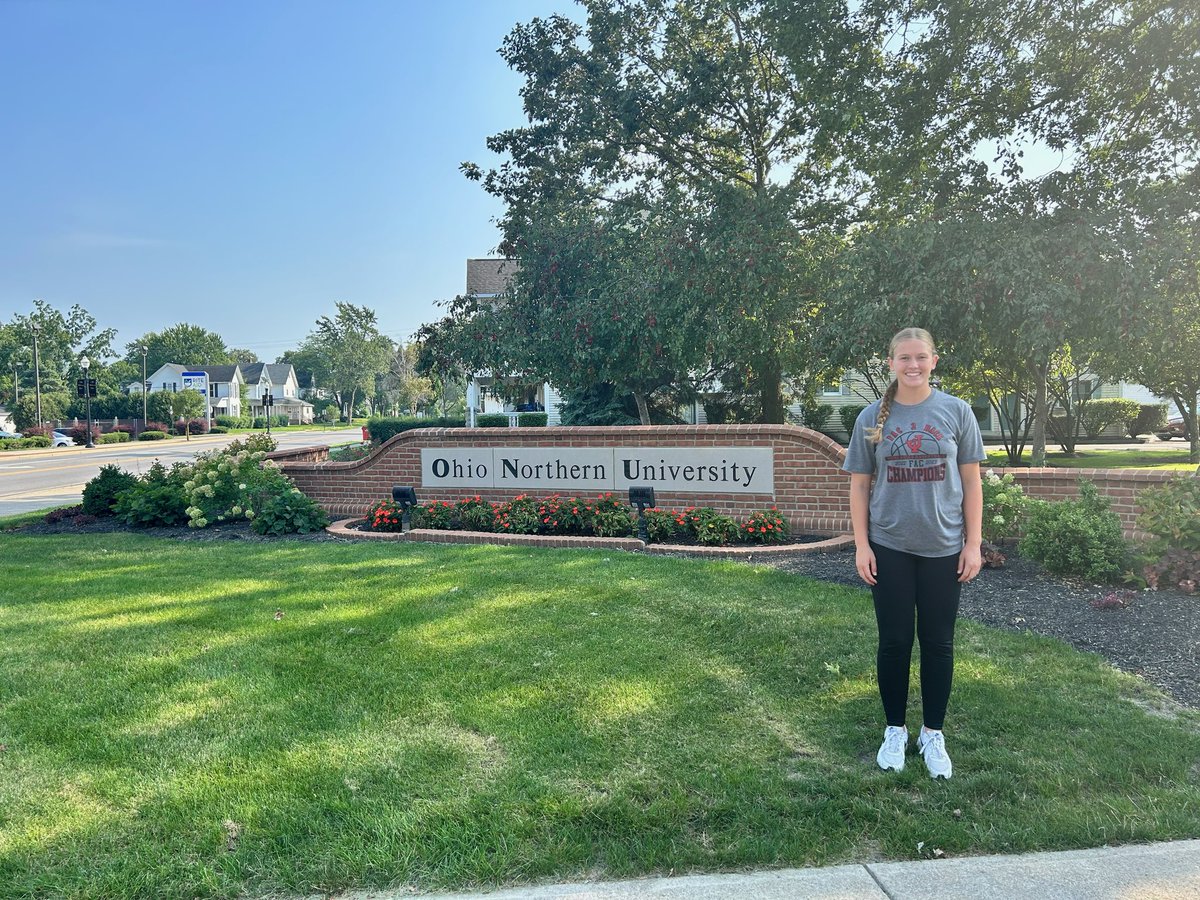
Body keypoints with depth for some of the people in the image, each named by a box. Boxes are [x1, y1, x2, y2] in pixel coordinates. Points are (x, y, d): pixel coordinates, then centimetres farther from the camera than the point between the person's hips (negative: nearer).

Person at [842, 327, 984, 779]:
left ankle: (933, 734, 25)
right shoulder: (873, 418, 0)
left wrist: (973, 543, -2)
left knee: (938, 643, 9)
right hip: (889, 548, 0)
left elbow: (971, 481, 2)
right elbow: (859, 486, 3)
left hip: (943, 548, 0)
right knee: (894, 642, 7)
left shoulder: (956, 412, -1)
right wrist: (861, 545, -3)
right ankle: (895, 731, 25)